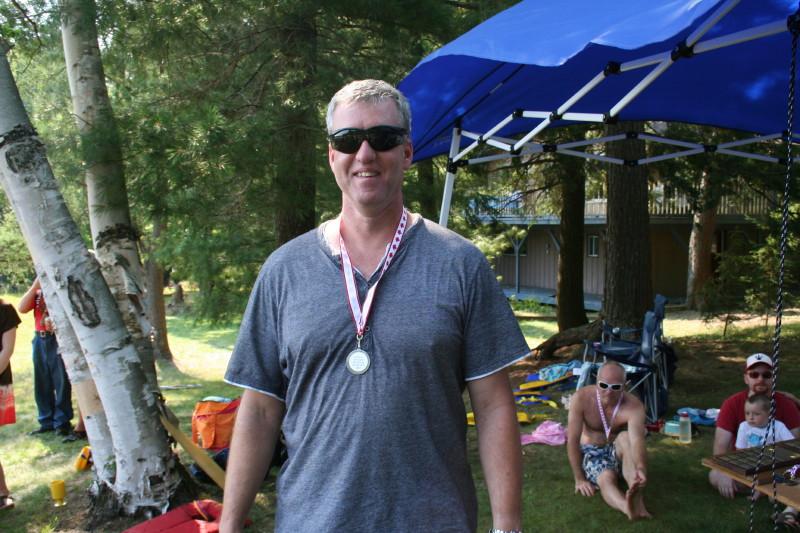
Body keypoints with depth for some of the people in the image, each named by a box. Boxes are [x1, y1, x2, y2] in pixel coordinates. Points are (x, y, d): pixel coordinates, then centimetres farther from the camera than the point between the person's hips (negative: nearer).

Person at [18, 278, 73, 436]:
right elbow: (22, 308, 2)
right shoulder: (37, 291, 15)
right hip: (40, 340, 6)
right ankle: (47, 422, 19)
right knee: (42, 384, 10)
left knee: (61, 382, -2)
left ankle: (62, 422, 6)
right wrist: (35, 286, -4)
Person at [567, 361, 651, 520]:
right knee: (607, 478, -33)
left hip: (618, 452, 1)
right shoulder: (581, 398, -22)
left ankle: (636, 495, -49)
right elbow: (573, 440, -19)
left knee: (626, 438, -34)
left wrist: (641, 469, -59)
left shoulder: (634, 406, -23)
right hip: (591, 452, 0)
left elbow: (637, 441, -38)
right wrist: (580, 479, -20)